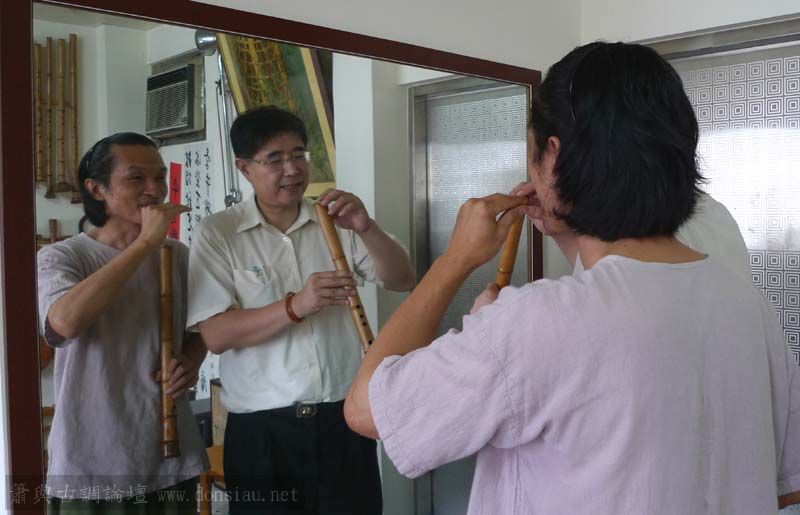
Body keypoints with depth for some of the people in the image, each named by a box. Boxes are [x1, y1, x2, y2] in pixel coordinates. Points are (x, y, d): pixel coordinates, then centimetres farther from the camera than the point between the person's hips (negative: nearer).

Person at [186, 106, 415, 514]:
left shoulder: (336, 224, 7)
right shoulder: (217, 234, -2)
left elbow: (403, 281, 1)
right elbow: (216, 335, -10)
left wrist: (366, 229, -17)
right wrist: (296, 306, -24)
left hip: (343, 419, 3)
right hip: (262, 430, -2)